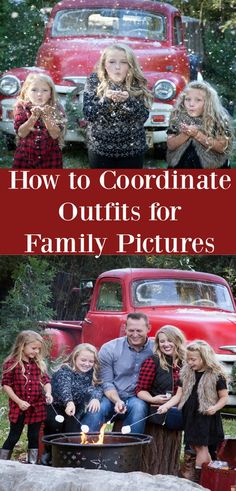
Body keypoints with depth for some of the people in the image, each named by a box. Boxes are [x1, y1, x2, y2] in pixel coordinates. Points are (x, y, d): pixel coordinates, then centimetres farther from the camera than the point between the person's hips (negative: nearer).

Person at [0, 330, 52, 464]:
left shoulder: (39, 364, 5)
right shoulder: (11, 364, -8)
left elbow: (46, 380, 9)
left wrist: (48, 393, -12)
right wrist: (19, 401, -14)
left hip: (37, 407, 4)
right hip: (18, 408, -4)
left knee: (34, 437, 9)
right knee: (14, 437, 2)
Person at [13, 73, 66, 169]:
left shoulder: (56, 109, -5)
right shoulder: (21, 107, -4)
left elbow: (55, 135, -14)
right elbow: (21, 133, -13)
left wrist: (46, 117, -27)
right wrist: (34, 117, -26)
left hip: (50, 156, 0)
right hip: (25, 156, 0)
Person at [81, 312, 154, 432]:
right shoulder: (108, 349, 1)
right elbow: (106, 383, 0)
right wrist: (117, 401, -18)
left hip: (139, 399, 0)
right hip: (112, 397, 0)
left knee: (138, 406, -35)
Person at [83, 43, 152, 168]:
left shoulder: (137, 84, -6)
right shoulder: (94, 81, -6)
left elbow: (143, 117, -13)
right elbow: (88, 114, -14)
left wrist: (128, 100, -30)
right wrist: (106, 99, -31)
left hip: (132, 150, 0)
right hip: (100, 149, 0)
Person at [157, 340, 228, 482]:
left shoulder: (216, 375, -10)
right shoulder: (186, 373, 5)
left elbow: (224, 397, -4)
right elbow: (179, 395, 5)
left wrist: (215, 407, -22)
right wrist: (166, 406, -10)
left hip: (206, 416, -6)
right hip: (190, 415, 6)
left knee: (201, 446, -2)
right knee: (196, 446, 11)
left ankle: (198, 476, 4)